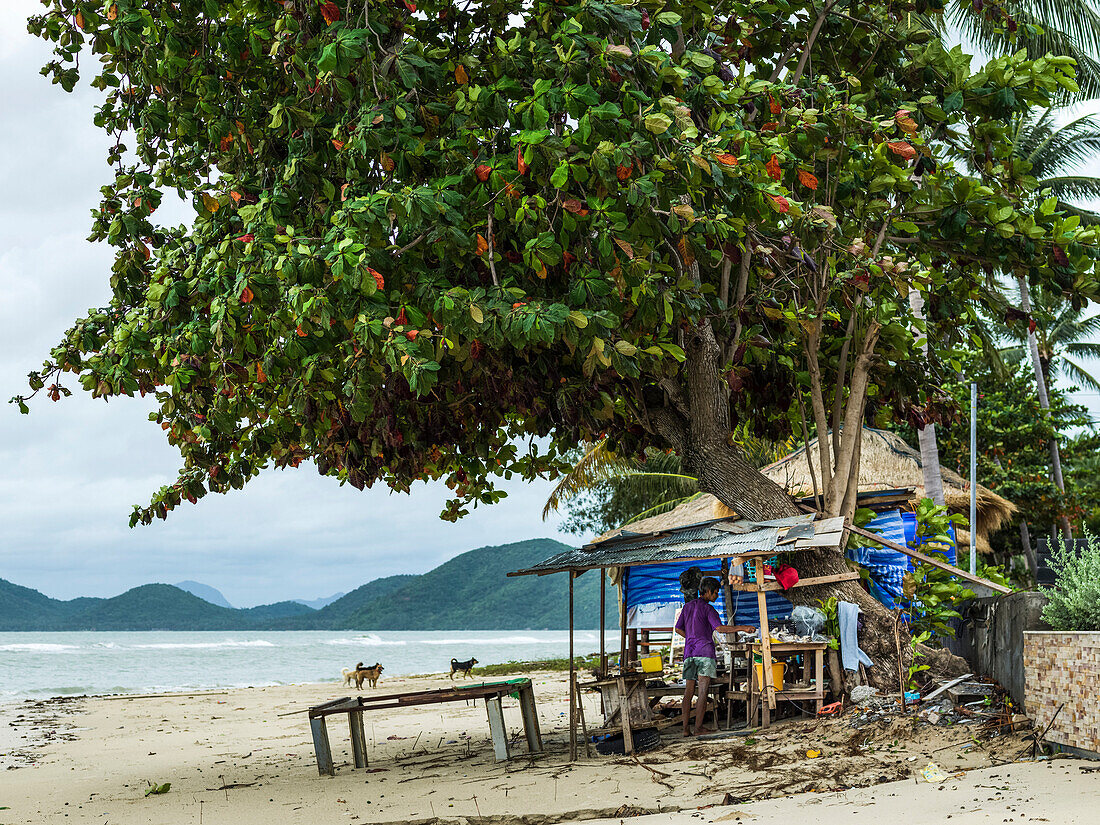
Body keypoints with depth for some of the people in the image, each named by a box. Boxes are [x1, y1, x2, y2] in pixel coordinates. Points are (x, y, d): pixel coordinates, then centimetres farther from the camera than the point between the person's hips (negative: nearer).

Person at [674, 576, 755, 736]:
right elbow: (719, 628, -17)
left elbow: (678, 628, 20)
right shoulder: (707, 608, -5)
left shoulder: (687, 606, 17)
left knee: (688, 691, 5)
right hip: (705, 651, -6)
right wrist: (742, 628, -13)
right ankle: (699, 727, -9)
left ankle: (686, 728, 1)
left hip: (689, 653, 6)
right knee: (703, 691, -6)